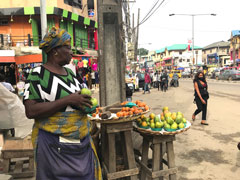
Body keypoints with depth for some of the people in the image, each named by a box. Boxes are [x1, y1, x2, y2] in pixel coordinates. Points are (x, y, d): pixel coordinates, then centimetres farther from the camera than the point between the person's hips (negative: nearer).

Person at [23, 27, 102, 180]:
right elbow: (31, 111, -20)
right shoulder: (38, 74, -11)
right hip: (55, 146, -6)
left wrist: (86, 103, 1)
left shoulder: (70, 72, 10)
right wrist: (68, 100, -23)